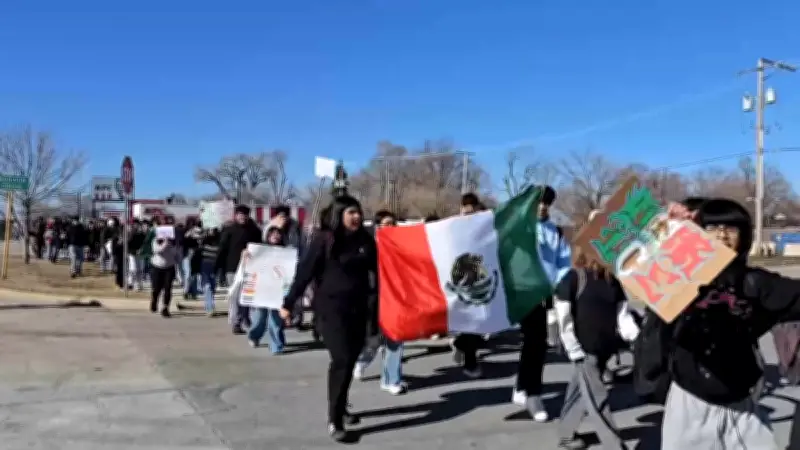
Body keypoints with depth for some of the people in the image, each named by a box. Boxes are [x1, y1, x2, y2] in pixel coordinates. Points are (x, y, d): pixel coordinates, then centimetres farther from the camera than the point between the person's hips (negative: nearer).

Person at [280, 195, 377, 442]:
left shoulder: (366, 240, 4)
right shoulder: (324, 240, -10)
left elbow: (375, 273, 10)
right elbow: (305, 272, -9)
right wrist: (289, 303, -8)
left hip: (358, 309, 5)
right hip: (331, 308, -5)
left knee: (351, 359, 11)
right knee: (341, 360, -12)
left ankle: (341, 408, 29)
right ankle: (334, 421, -5)